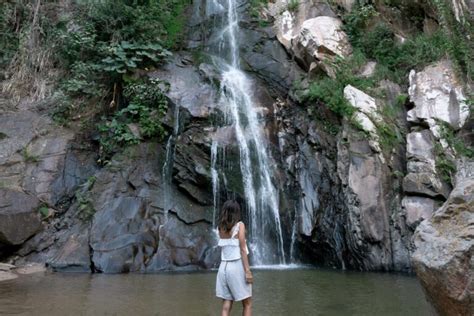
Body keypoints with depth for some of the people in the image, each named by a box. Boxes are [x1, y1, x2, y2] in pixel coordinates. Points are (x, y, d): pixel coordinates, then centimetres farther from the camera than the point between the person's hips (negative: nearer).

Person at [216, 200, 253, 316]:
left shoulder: (221, 227, 7)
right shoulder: (239, 225, -7)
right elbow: (242, 249, -11)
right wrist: (248, 270, -12)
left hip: (224, 267, 5)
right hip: (237, 266, -5)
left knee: (226, 305, 6)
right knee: (247, 304, 7)